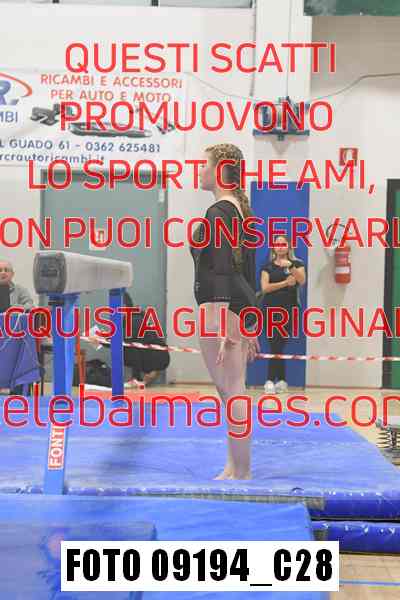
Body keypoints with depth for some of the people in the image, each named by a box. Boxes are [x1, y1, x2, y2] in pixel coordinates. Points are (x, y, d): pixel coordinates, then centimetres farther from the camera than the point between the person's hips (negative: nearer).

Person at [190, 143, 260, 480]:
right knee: (234, 392, 14)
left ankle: (240, 473, 5)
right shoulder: (242, 211, 16)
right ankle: (235, 469, 23)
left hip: (221, 310, -10)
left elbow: (222, 272, -20)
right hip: (241, 311, 10)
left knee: (230, 392, -3)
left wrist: (220, 325, -24)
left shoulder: (219, 213, -12)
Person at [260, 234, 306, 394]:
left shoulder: (296, 263, 6)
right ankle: (281, 381, 8)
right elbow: (264, 287, -5)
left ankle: (271, 380, 3)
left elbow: (302, 281, -12)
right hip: (271, 309, 1)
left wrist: (290, 266, -25)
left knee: (279, 345, -2)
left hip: (289, 309, -1)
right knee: (275, 345, -1)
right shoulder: (268, 266, 7)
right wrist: (285, 282, -12)